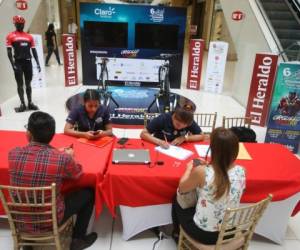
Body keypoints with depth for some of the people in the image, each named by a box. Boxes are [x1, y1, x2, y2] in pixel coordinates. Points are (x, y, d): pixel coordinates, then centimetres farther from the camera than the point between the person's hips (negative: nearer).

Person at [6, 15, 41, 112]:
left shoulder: (29, 36, 11)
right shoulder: (10, 36, 1)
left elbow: (34, 51, 12)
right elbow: (9, 52, -3)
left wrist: (38, 63, 5)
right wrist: (13, 65, -11)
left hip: (28, 62, 3)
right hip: (18, 62, -3)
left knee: (28, 83, 9)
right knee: (20, 84, 1)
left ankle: (30, 102, 16)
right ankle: (22, 104, 7)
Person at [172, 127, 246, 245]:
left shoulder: (202, 172, -29)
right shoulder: (241, 171, -15)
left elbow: (181, 189, -8)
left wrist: (189, 168, 6)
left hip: (203, 234, -4)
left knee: (177, 201, 23)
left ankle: (178, 234, 48)